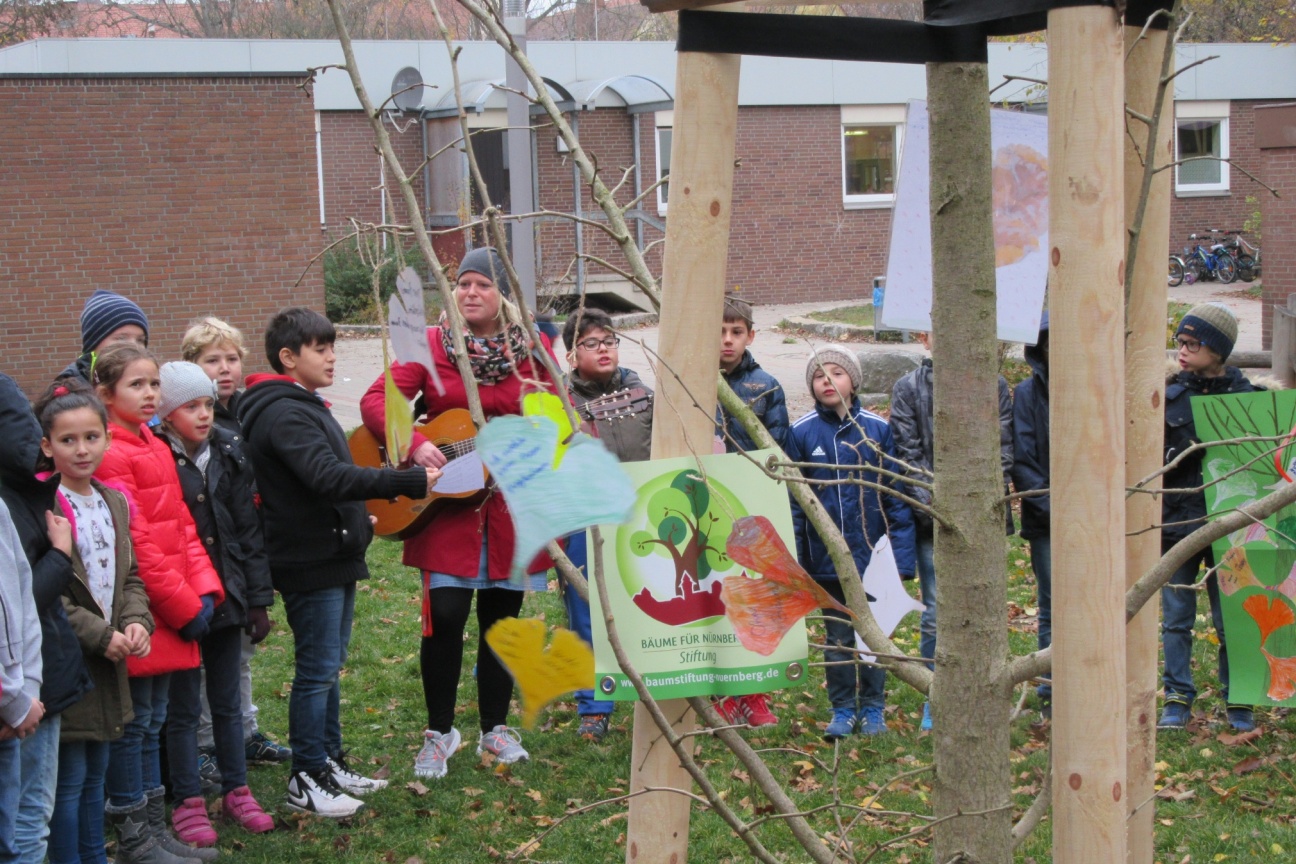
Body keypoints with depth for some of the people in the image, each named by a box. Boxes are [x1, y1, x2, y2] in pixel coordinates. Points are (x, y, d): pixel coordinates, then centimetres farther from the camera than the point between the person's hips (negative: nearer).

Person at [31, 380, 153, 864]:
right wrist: (100, 635, -18)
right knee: (69, 778, -1)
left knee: (95, 775, 17)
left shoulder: (113, 502, 10)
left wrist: (137, 622, -5)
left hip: (108, 661, 7)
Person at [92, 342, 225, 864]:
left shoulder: (157, 448, 13)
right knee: (135, 721, 0)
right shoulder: (111, 457, -15)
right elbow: (136, 543, -19)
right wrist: (184, 607, -15)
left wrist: (205, 592, 2)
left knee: (153, 720, 14)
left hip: (171, 613, 8)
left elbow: (182, 527, 14)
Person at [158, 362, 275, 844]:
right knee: (184, 706, 6)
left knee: (227, 701, 15)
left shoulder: (228, 456, 5)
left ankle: (236, 791, 26)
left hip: (227, 599, 5)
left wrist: (258, 599, 7)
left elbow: (249, 529, 9)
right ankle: (188, 803, 15)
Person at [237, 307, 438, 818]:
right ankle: (306, 780, 6)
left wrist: (357, 518, 21)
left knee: (329, 667, 17)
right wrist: (411, 482, -34)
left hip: (333, 556, 10)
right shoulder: (283, 413, -19)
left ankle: (331, 763, 27)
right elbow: (327, 477, -31)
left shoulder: (304, 407, 15)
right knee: (317, 670, -3)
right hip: (309, 562, -10)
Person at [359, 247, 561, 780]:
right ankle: (439, 733, 8)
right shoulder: (433, 344, 0)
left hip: (514, 503, 2)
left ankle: (496, 728, 24)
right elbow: (376, 401, -7)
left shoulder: (534, 348, 4)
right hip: (448, 503, -2)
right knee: (444, 617, -7)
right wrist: (416, 445, -21)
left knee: (502, 617, 9)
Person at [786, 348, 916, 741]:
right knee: (838, 637, 10)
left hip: (873, 556, 0)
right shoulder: (801, 433, -3)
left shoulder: (878, 429, -3)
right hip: (827, 557, 0)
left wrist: (901, 556, -5)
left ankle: (873, 710, 23)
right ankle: (842, 710, 22)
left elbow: (896, 495, 0)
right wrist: (793, 560, -2)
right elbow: (792, 500, 2)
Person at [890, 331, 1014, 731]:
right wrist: (933, 508, -10)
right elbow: (908, 455, 0)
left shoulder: (995, 387, 6)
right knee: (936, 615, 1)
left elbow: (1002, 453, 4)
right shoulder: (908, 389, 4)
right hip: (933, 518, -1)